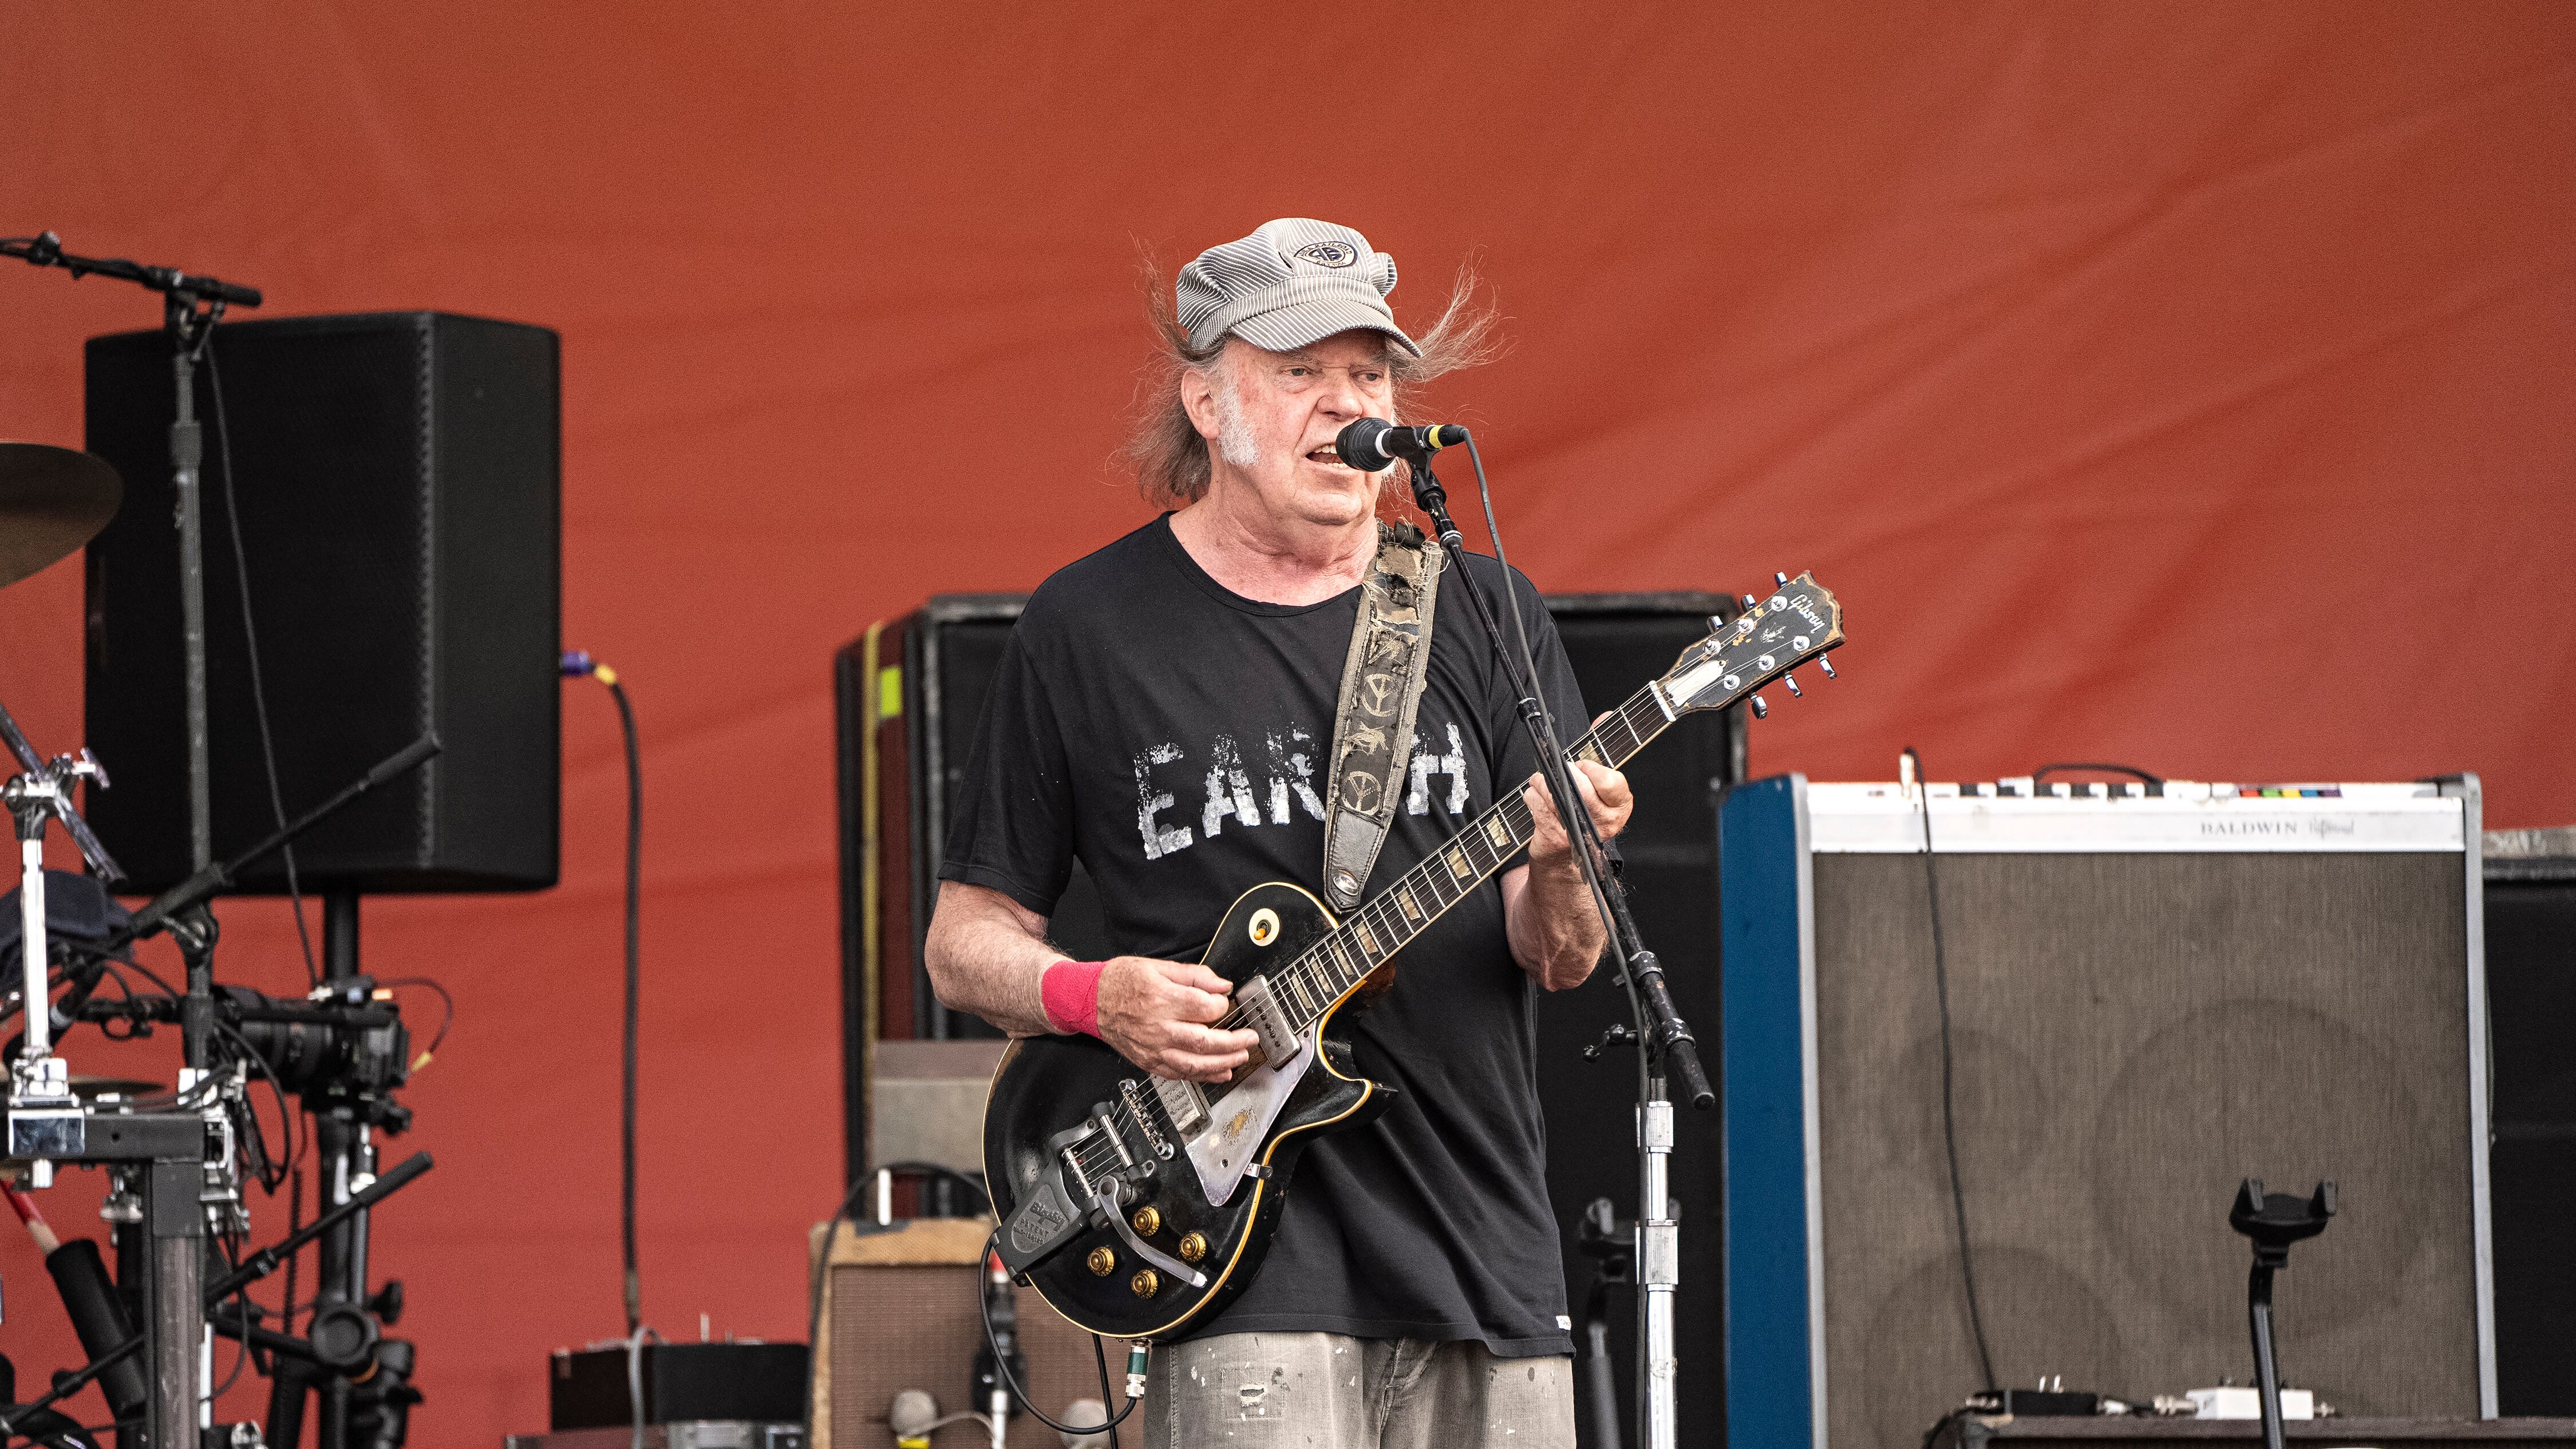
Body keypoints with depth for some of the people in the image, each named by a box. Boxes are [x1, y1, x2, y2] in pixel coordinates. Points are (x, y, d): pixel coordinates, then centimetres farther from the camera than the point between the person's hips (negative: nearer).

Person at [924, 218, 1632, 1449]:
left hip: (1487, 1253, 3)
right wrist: (1093, 998, -12)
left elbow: (1559, 963, 4)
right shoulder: (1089, 629, 2)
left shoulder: (1482, 614, 9)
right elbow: (964, 941, 7)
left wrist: (1556, 872, -17)